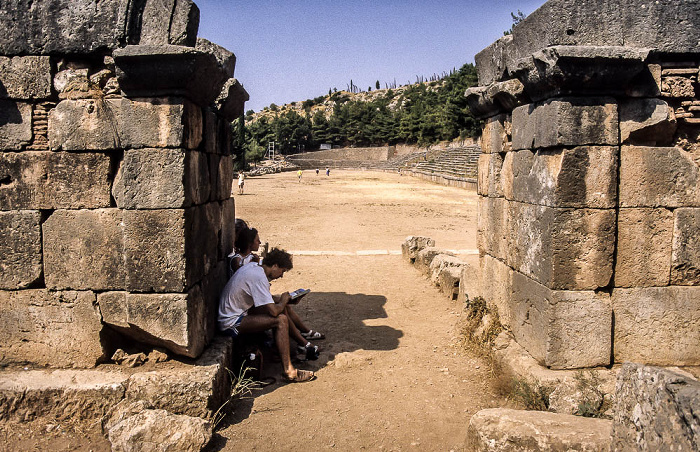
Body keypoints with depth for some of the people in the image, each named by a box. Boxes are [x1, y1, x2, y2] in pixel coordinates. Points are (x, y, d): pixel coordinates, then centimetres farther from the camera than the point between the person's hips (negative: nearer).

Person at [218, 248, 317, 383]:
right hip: (231, 324, -11)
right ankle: (288, 371, -18)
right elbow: (273, 311, -27)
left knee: (281, 307, 14)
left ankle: (305, 344, 24)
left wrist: (289, 300, 9)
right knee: (281, 320, -20)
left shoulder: (253, 267, 7)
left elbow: (268, 299, 21)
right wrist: (283, 301, -6)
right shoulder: (259, 277, -24)